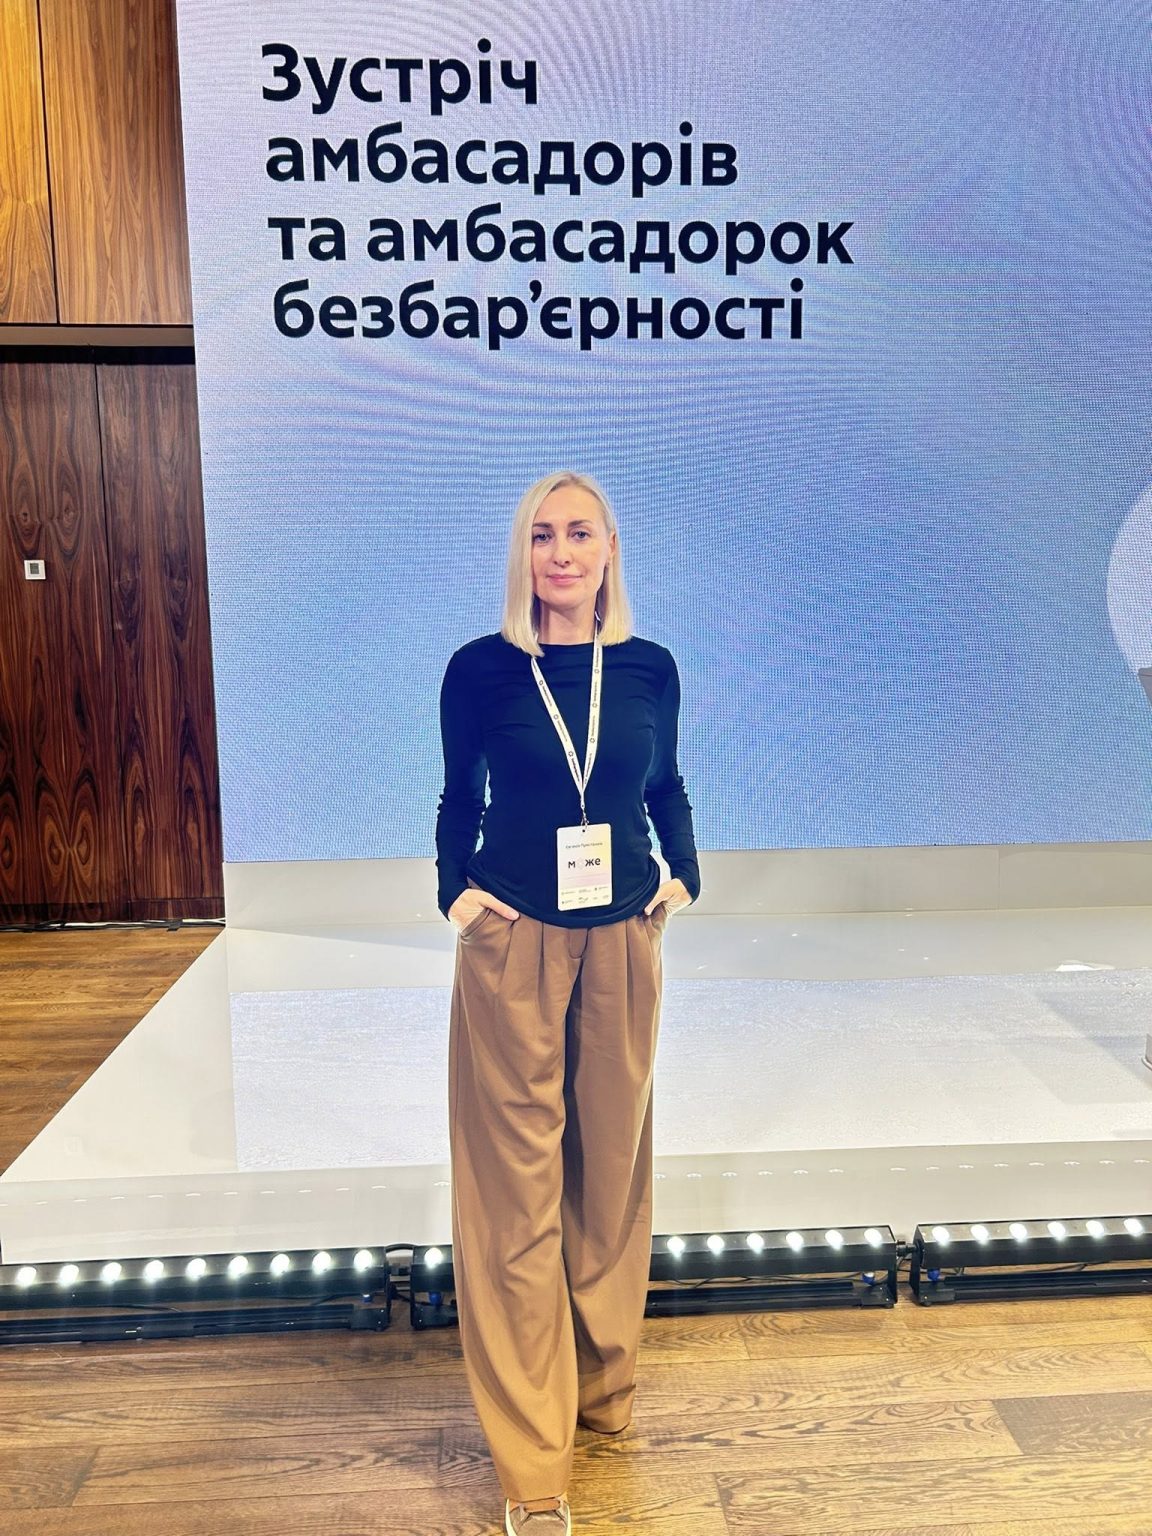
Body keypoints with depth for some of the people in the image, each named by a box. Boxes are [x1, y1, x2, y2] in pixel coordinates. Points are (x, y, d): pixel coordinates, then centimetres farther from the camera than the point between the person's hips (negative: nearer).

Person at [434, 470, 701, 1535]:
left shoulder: (650, 668, 1)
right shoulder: (481, 670, -5)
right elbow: (458, 799, 6)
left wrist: (684, 875, 1)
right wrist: (456, 890, -6)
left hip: (623, 938, 3)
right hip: (513, 941, -2)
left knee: (612, 1162, 16)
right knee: (518, 1180, 2)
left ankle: (604, 1382, 39)